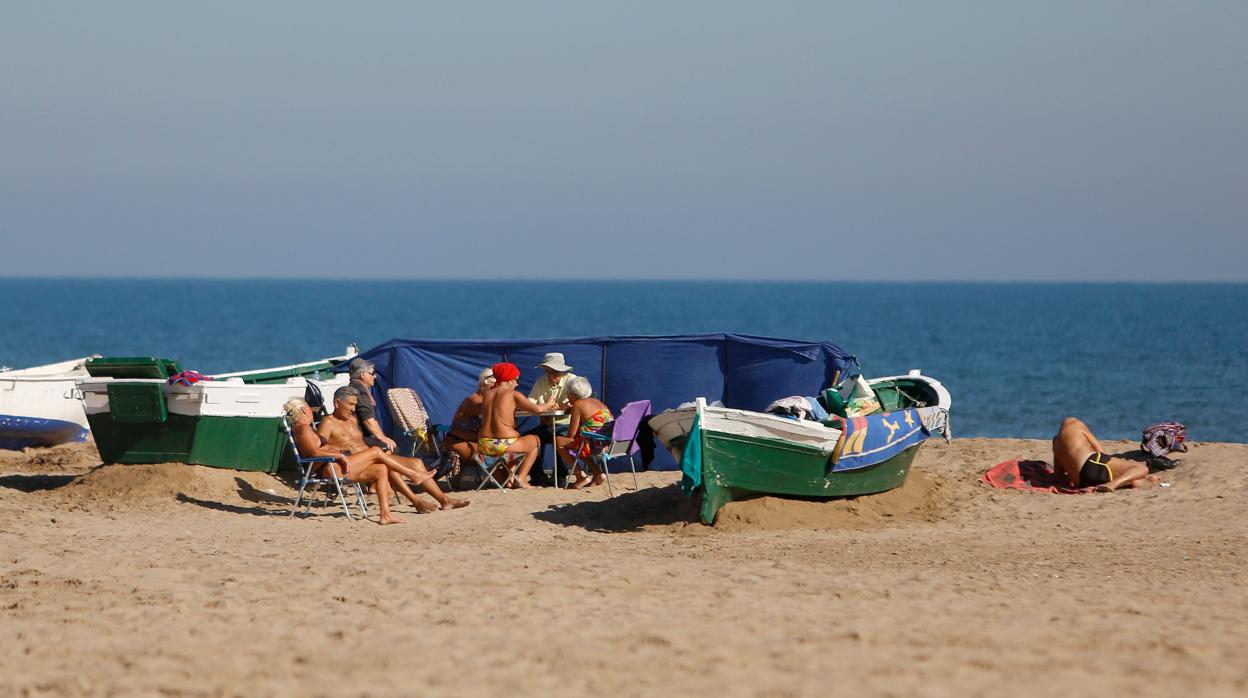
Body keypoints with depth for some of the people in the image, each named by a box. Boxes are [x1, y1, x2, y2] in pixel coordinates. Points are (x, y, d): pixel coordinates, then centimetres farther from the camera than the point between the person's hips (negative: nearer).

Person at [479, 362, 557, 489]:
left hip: (483, 446, 6)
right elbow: (538, 409, -10)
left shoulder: (486, 394, 10)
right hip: (504, 445, -6)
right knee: (535, 441, 23)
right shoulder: (513, 394, -6)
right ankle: (521, 477, 12)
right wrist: (548, 405, 13)